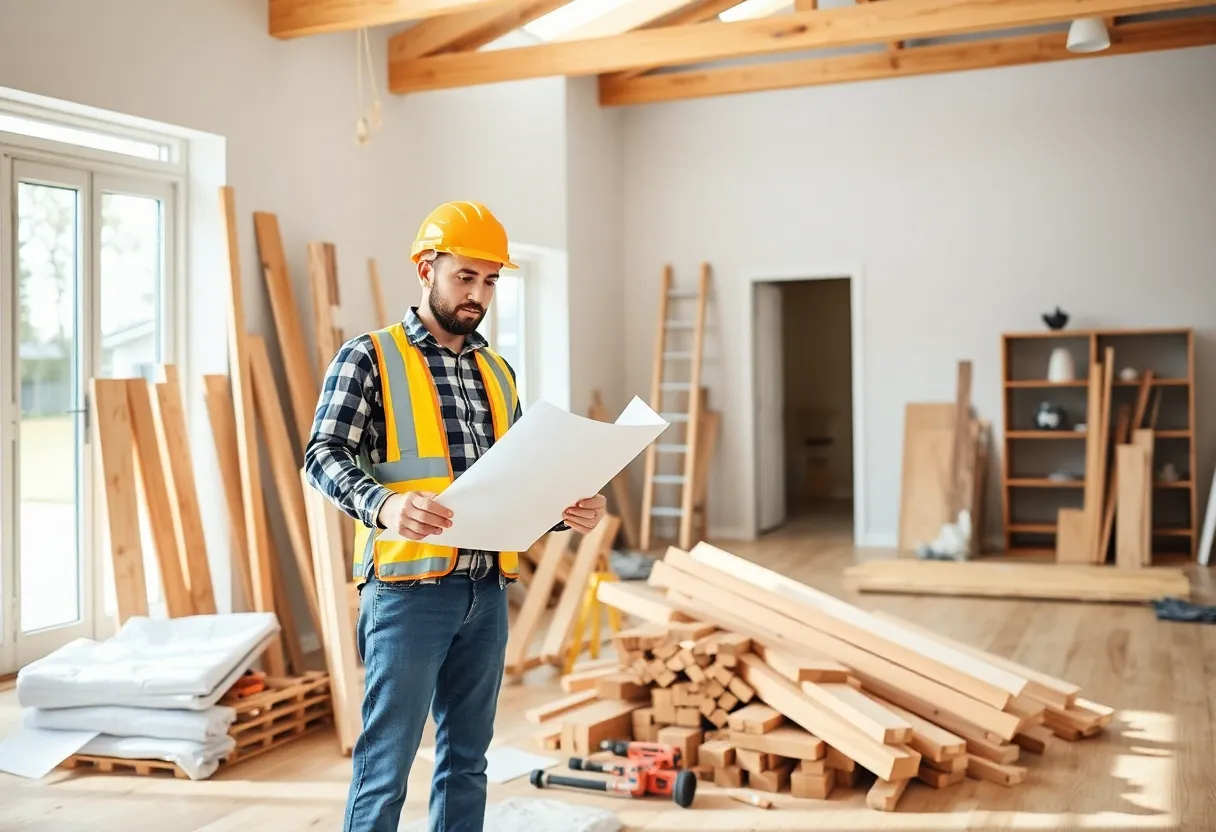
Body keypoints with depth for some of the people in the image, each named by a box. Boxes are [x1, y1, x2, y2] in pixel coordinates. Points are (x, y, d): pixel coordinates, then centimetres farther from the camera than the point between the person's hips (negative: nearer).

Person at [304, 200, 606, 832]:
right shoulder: (368, 358, -2)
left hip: (486, 592, 6)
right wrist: (384, 504, -31)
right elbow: (324, 456, -12)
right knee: (386, 764, -1)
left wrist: (567, 511, -2)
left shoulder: (497, 372, 16)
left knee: (466, 760, 13)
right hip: (409, 590, -6)